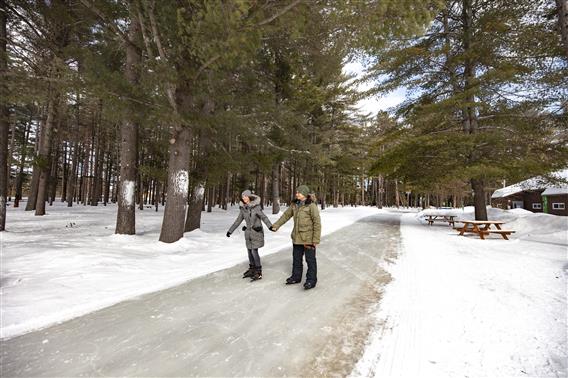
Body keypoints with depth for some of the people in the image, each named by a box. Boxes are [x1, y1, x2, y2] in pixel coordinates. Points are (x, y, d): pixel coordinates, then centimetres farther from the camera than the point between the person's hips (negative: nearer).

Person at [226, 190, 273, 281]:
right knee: (250, 251, 10)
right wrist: (230, 231, 16)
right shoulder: (243, 208, 4)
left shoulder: (256, 206, -13)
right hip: (248, 232, 5)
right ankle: (252, 269, 26)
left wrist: (270, 226, -41)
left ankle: (259, 272, 3)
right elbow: (238, 220, 13)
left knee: (254, 251, -8)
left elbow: (263, 217, -23)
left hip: (256, 232, -5)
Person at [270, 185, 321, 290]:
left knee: (310, 259, 5)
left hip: (308, 238, -7)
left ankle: (311, 280, 18)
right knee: (296, 258, 18)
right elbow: (286, 215, 14)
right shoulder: (294, 204, 4)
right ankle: (296, 277, 35)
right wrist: (276, 226, 10)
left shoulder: (311, 205, -16)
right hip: (297, 237, 7)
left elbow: (317, 223, -16)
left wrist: (316, 240, -17)